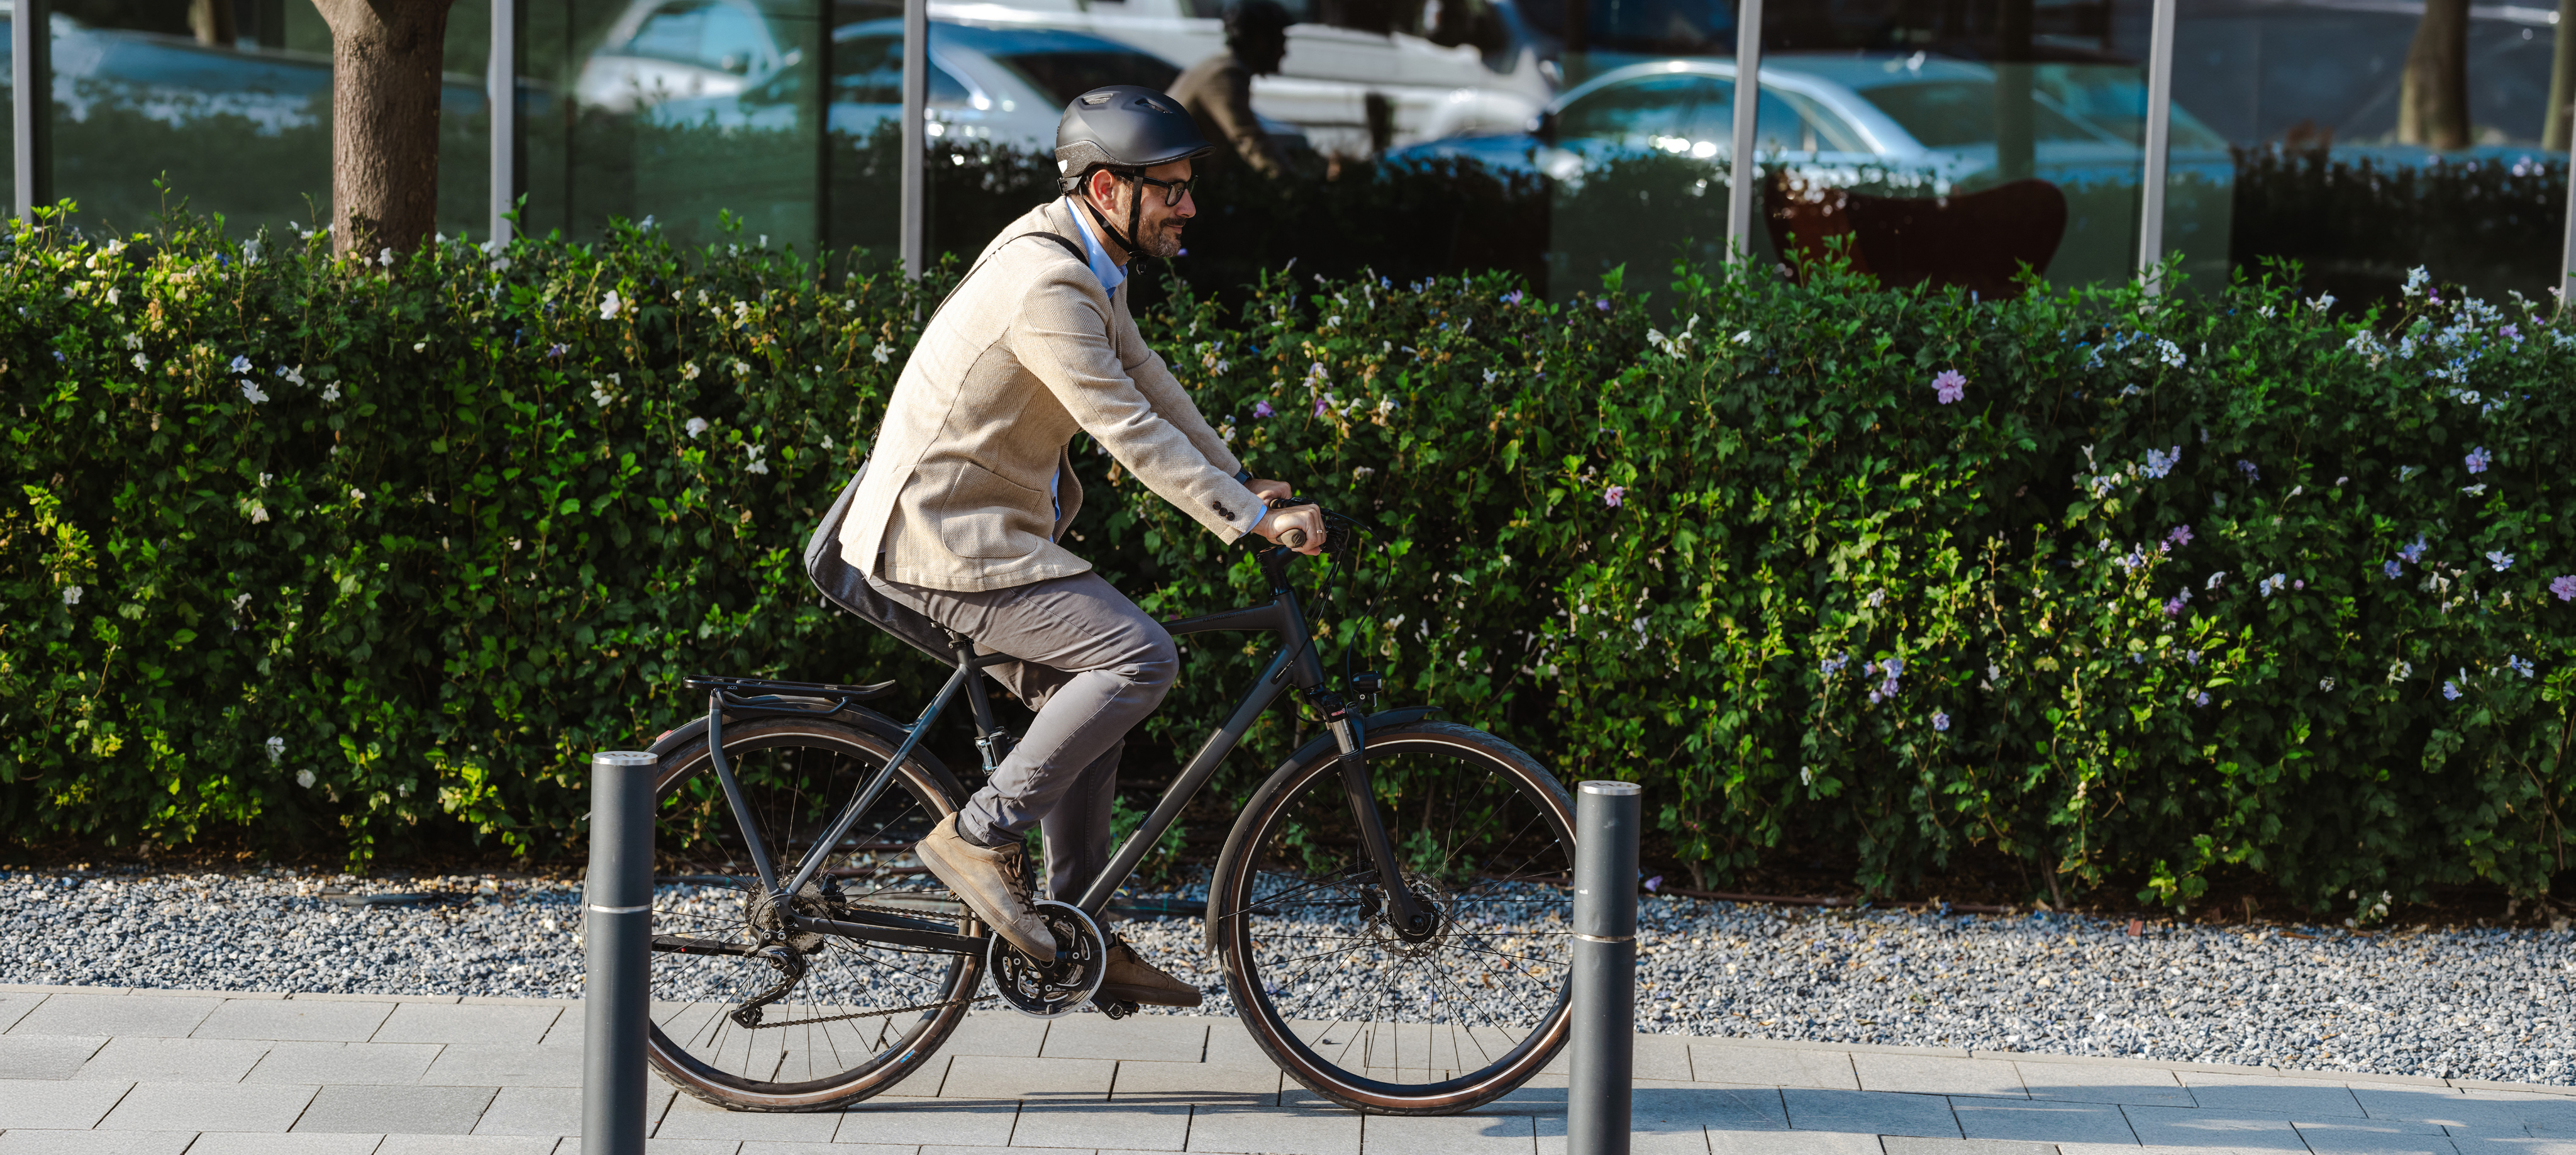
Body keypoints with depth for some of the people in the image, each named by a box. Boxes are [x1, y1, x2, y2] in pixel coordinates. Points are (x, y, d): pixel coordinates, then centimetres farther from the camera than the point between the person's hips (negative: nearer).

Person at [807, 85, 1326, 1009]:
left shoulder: (1086, 261, 10)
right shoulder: (1044, 284, -23)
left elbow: (1146, 379, 21)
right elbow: (1131, 433, -25)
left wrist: (1238, 480, 18)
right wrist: (1255, 520, -22)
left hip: (984, 527, 10)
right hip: (948, 543, -10)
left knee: (1087, 702, 13)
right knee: (1139, 657, -20)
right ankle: (982, 835, -11)